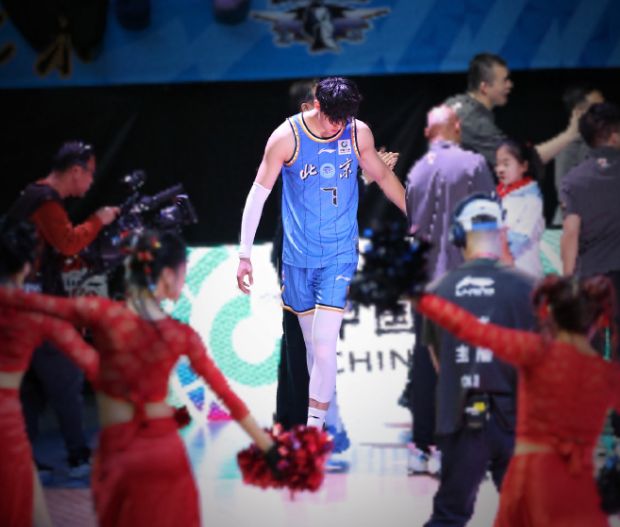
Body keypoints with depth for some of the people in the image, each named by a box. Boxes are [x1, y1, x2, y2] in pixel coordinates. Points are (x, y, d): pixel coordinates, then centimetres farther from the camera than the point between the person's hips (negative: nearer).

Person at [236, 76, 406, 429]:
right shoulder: (287, 137, -10)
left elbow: (384, 177, 14)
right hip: (298, 255, 0)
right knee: (313, 348, 7)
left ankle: (314, 430, -10)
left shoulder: (359, 134, -4)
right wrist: (245, 253, -10)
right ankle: (323, 413, 22)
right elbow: (259, 193, -6)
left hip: (340, 255, 0)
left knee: (325, 348, -12)